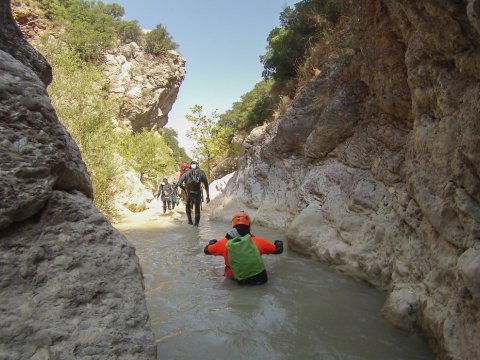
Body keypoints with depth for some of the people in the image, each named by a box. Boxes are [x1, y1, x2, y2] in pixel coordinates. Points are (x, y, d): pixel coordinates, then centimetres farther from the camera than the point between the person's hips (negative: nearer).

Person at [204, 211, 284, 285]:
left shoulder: (224, 243, -12)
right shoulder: (258, 241, -14)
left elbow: (206, 250, 4)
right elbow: (278, 250, 0)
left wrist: (212, 242, 27)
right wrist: (279, 243, 24)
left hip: (236, 278, 1)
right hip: (259, 278, -1)